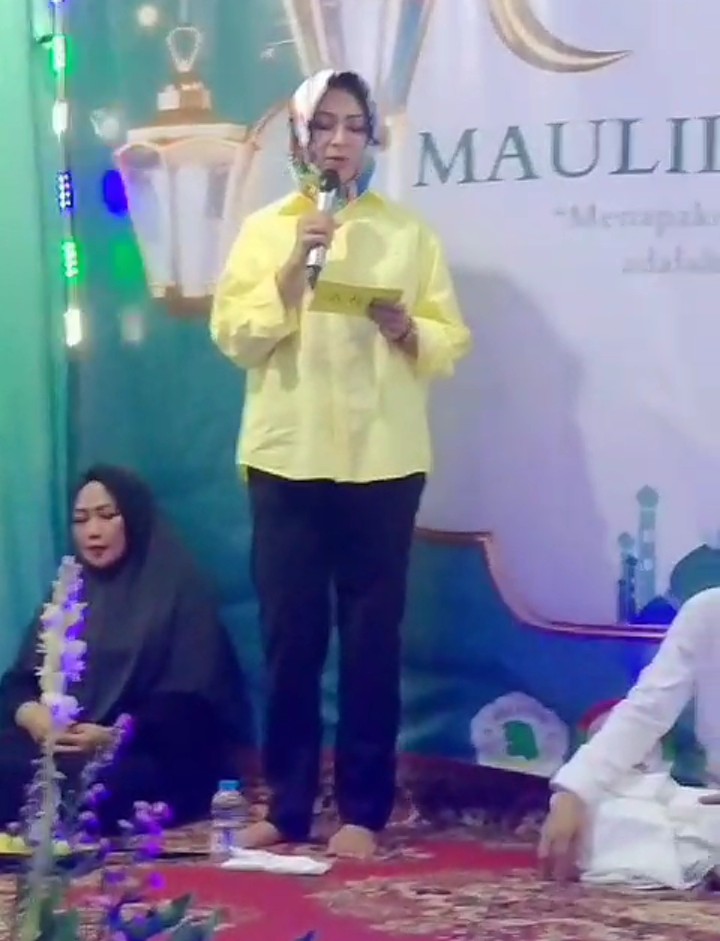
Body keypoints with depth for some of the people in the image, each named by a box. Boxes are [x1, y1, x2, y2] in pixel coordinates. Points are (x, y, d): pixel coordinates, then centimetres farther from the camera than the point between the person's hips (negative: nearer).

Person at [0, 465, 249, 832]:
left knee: (85, 785, -37)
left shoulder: (178, 591, 4)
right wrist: (31, 714, -13)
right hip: (58, 745, 5)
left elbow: (188, 705, -6)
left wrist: (115, 736, -22)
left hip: (151, 756, -4)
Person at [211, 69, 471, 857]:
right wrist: (294, 267, -13)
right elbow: (234, 337, -3)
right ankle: (286, 806, 12)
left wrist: (408, 330, -16)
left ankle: (363, 811, 7)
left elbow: (452, 342, 4)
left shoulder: (408, 233, 7)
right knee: (291, 636, 2)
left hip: (382, 461, 0)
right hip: (287, 458, 0)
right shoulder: (264, 229, 7)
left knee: (371, 637, 0)